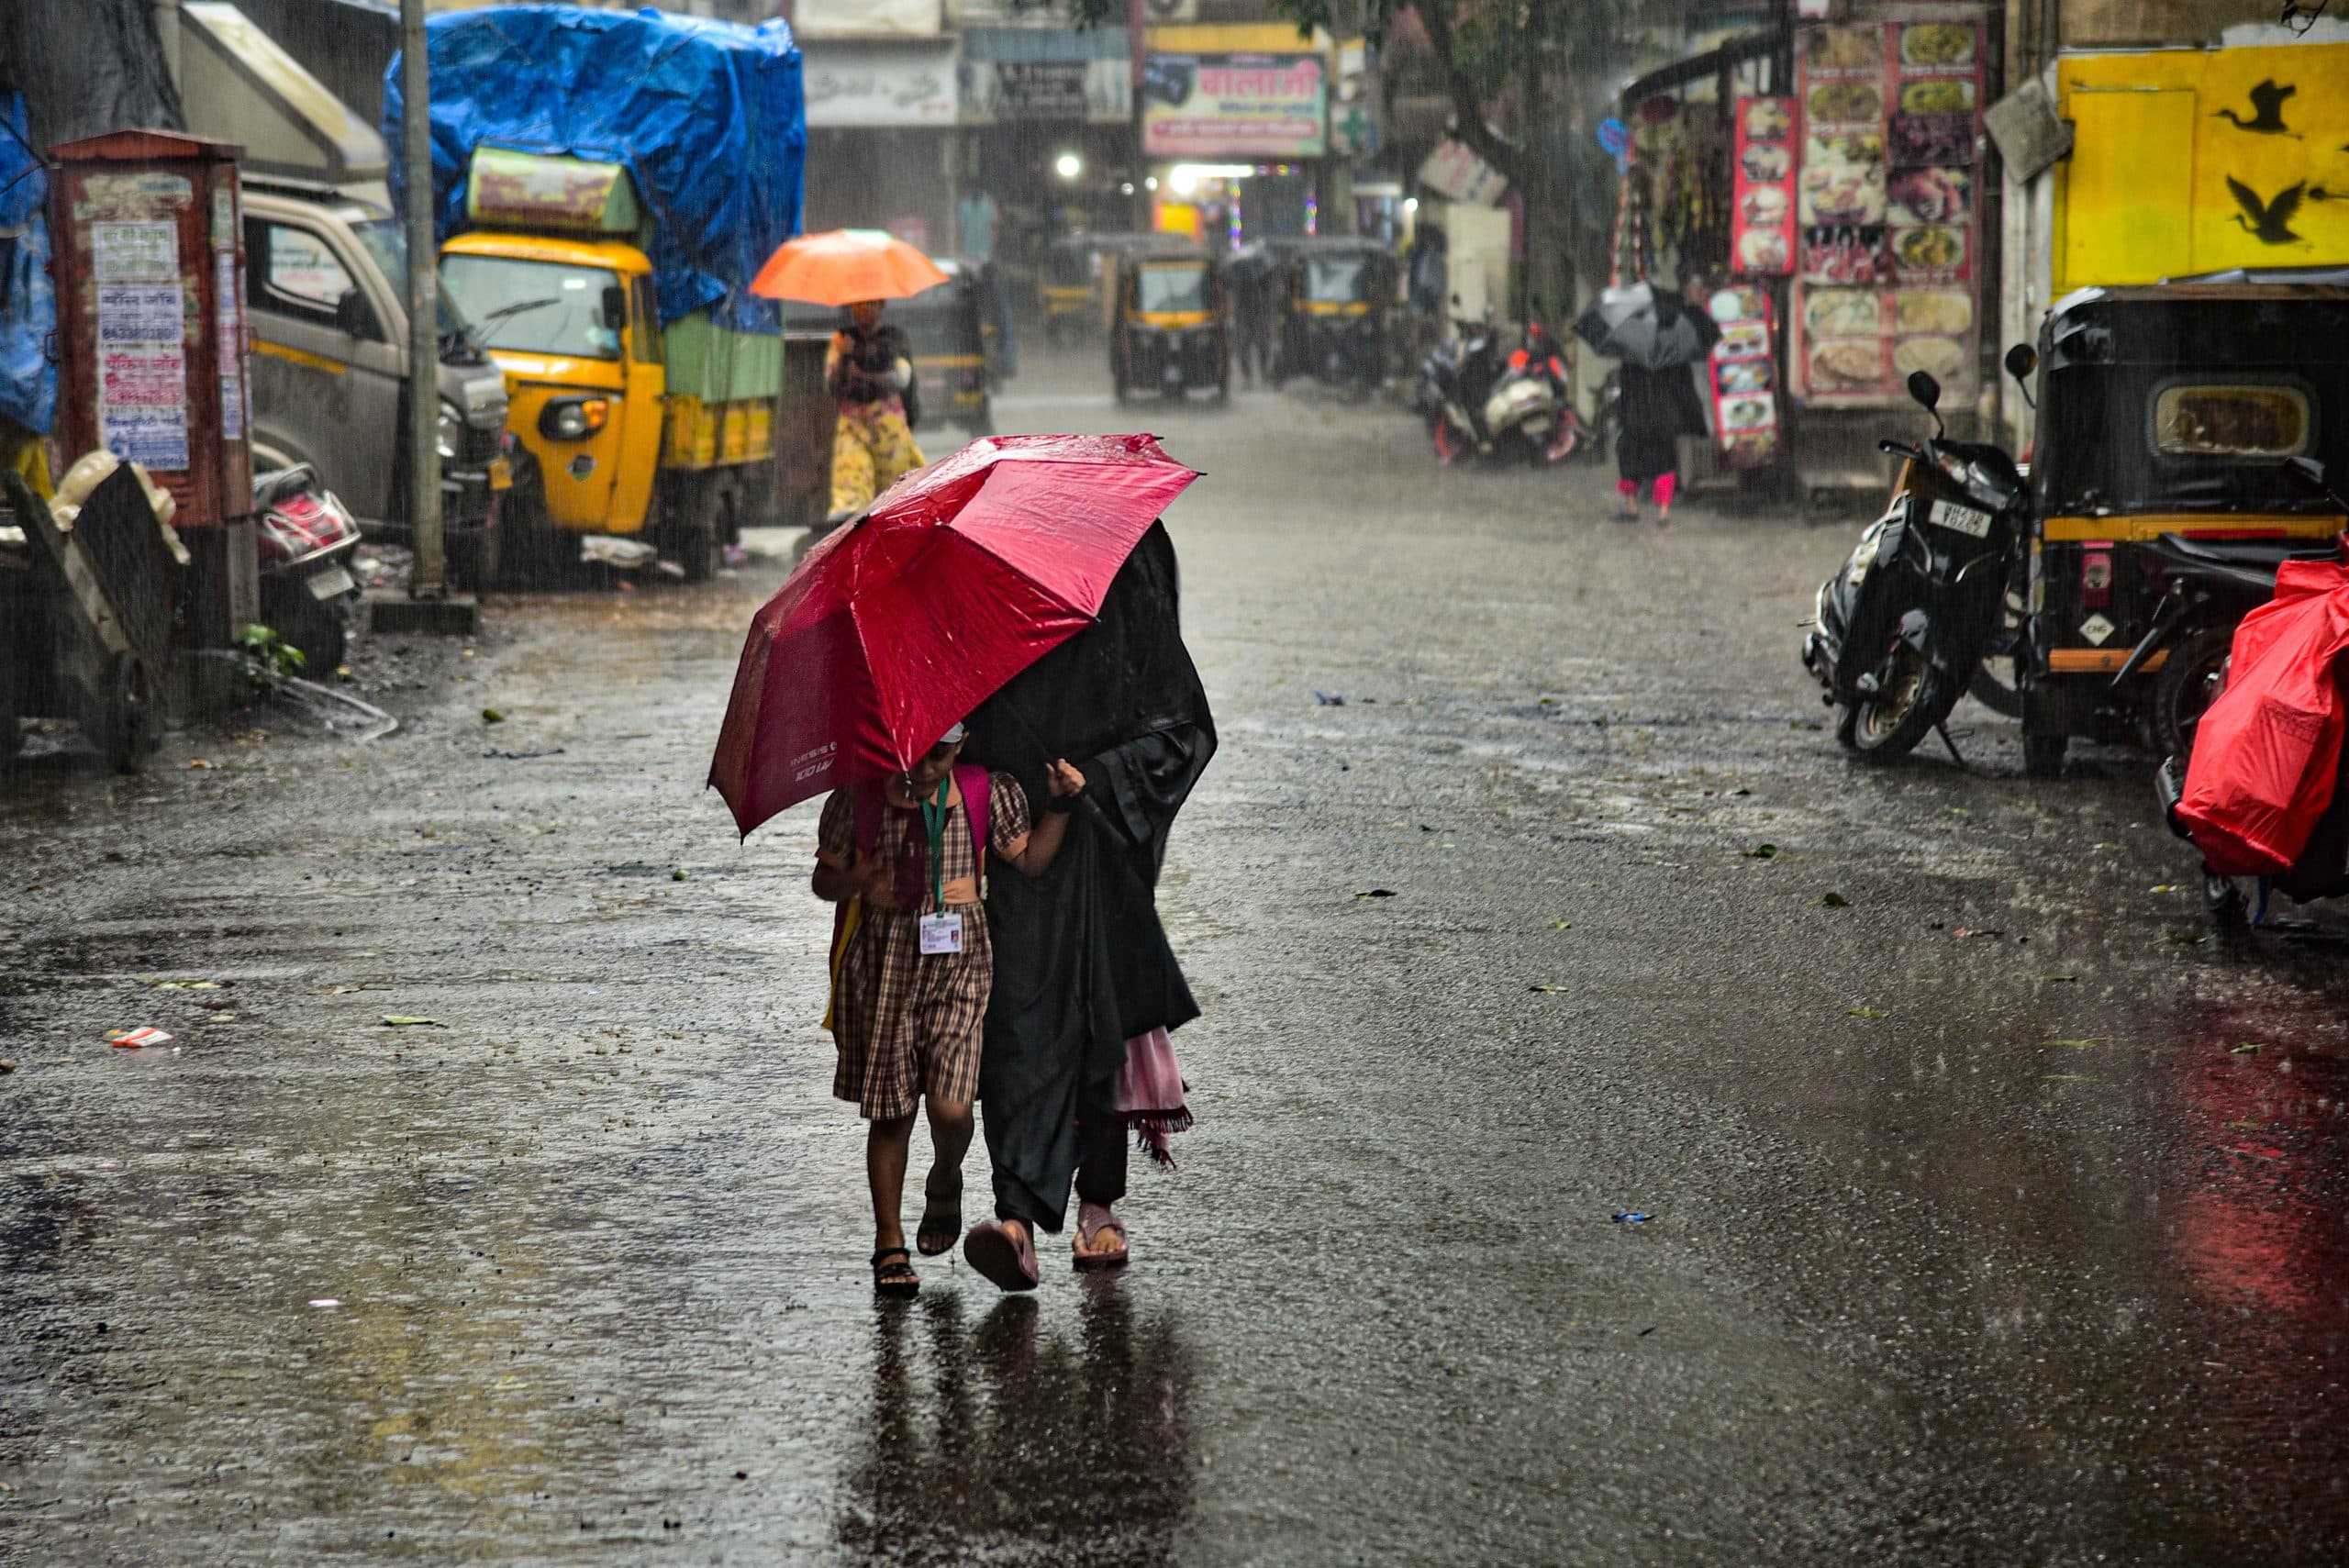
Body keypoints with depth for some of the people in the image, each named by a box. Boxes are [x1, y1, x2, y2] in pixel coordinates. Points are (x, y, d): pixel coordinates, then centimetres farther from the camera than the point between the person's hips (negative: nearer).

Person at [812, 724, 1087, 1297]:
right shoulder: (859, 800, -2)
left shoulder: (983, 795, 2)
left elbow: (1031, 860, 8)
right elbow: (824, 879, 5)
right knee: (889, 1110, 4)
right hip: (881, 965, 0)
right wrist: (856, 882, -16)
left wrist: (1060, 806, -5)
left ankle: (945, 1183, 22)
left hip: (957, 958, 0)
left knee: (949, 1106, -13)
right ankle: (890, 1244, 18)